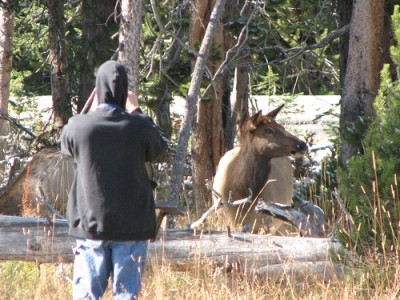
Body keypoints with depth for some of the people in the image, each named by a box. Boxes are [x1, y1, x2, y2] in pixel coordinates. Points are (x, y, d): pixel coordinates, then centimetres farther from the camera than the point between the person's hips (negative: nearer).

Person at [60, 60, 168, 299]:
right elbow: (160, 148, 11)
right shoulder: (140, 127, -10)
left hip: (90, 224, 1)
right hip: (132, 227, -1)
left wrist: (93, 111, 21)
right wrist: (137, 111, 18)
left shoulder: (78, 127, -9)